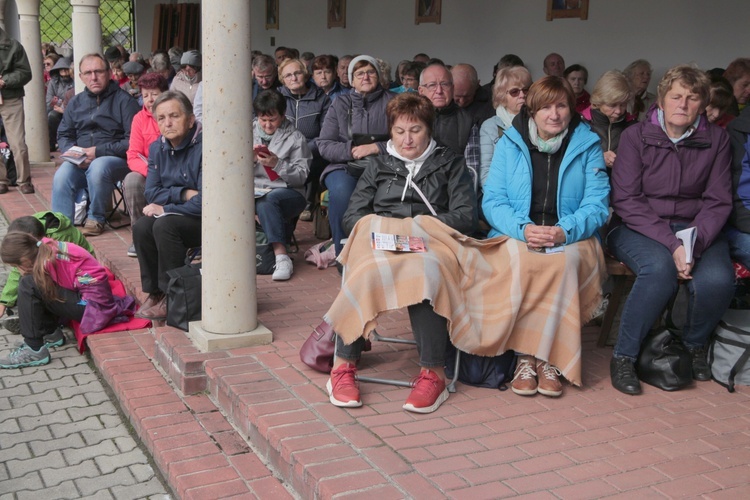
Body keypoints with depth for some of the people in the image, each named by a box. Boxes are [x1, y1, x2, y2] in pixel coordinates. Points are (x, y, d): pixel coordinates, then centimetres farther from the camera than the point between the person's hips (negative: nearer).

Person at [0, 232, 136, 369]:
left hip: (93, 304, -9)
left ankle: (34, 350, -10)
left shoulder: (47, 261, -19)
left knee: (28, 286, -13)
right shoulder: (46, 248, 4)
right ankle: (50, 332, 17)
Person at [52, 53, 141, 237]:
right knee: (62, 176, -27)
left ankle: (96, 218, -14)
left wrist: (99, 151, -16)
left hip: (116, 159, -4)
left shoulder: (124, 101, -1)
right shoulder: (76, 102, 18)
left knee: (98, 168, -37)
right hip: (80, 162, 4)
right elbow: (63, 135, 20)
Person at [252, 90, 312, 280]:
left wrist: (277, 164, -18)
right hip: (253, 190, 3)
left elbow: (301, 175, -4)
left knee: (267, 200, -38)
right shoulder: (249, 133, 17)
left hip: (289, 192, -3)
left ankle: (281, 256, -39)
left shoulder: (295, 138, 5)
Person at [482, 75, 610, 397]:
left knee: (566, 259, -35)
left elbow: (596, 205, 1)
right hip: (516, 235, 0)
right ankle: (526, 356, -26)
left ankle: (547, 358, -26)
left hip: (570, 240, 0)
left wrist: (564, 231, -19)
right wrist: (523, 228, -18)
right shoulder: (509, 144, 10)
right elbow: (492, 200, 2)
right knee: (517, 260, -35)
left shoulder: (587, 145, 9)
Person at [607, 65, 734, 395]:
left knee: (718, 280, -28)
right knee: (660, 268, -35)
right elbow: (626, 200, -10)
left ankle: (694, 345, 6)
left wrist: (694, 242, -19)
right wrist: (670, 244, -21)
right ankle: (623, 356, -17)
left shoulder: (716, 140, 3)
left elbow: (718, 201, 1)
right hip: (637, 228, -2)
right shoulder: (636, 136, -4)